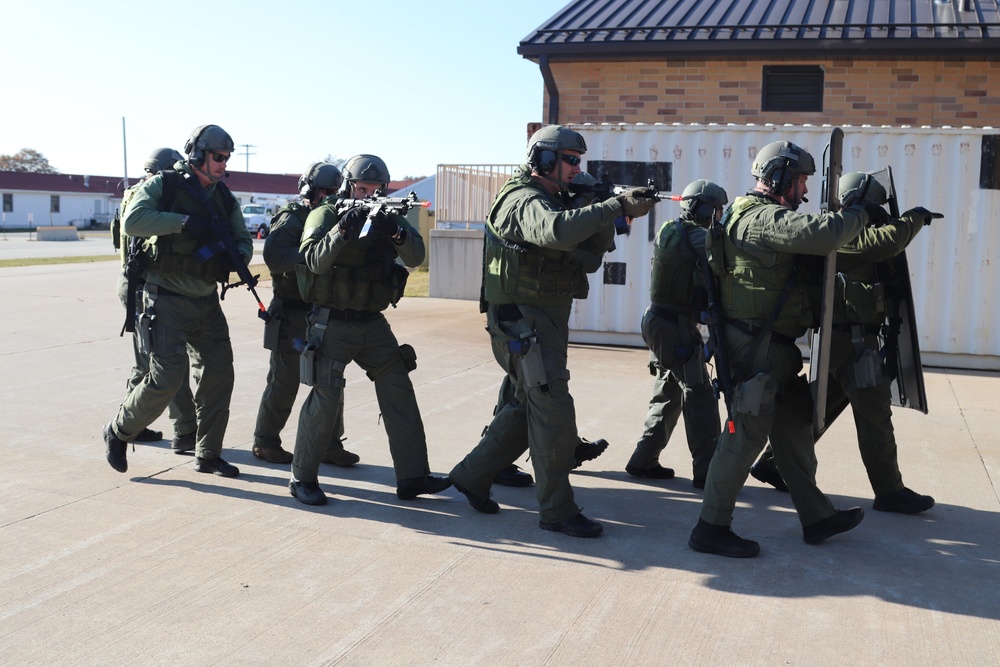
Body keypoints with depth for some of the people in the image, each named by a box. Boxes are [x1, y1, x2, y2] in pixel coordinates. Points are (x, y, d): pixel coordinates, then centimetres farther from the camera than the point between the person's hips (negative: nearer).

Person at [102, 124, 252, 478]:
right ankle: (118, 432, 16)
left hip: (207, 301, 6)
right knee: (168, 378, -10)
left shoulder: (224, 198, 9)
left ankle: (208, 455, 19)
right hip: (167, 299, -6)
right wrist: (183, 221, -25)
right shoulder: (162, 186, -8)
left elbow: (244, 241, 10)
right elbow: (133, 221, -22)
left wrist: (232, 258, -12)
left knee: (218, 375, 5)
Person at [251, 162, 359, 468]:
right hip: (292, 314, -7)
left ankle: (329, 445, 17)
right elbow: (274, 257, -25)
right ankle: (265, 442, 16)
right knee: (284, 383, 1)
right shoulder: (290, 219, -8)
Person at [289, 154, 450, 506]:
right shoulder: (325, 215, -4)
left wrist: (397, 232, -28)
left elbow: (415, 256, -8)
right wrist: (342, 229, -30)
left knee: (399, 391, 1)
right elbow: (315, 261, -19)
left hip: (373, 322, 5)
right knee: (325, 398, -8)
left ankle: (412, 477, 7)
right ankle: (302, 478, 8)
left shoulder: (385, 216, 7)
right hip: (332, 322, -5)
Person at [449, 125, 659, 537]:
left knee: (528, 408, 16)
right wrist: (617, 207, -34)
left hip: (547, 323, 10)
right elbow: (558, 231, -38)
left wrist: (608, 214, -6)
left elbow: (594, 247, 14)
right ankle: (557, 511, 1)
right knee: (555, 414, -8)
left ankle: (472, 476, 27)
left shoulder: (555, 201, 17)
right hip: (524, 322, -10)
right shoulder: (525, 201, -14)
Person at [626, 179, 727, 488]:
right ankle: (707, 470, 0)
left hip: (658, 321, 9)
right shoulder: (699, 238, -14)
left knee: (668, 393, 17)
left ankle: (643, 460, 21)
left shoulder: (668, 231, 10)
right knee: (700, 396, -2)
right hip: (678, 327, -9)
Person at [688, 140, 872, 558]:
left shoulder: (763, 217, 18)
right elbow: (821, 235, -29)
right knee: (748, 433, -7)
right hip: (758, 347, -11)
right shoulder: (763, 218, -17)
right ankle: (711, 528, 2)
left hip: (776, 347, 11)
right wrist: (857, 216, -10)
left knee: (796, 426, 17)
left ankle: (816, 516, 30)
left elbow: (813, 244, 24)